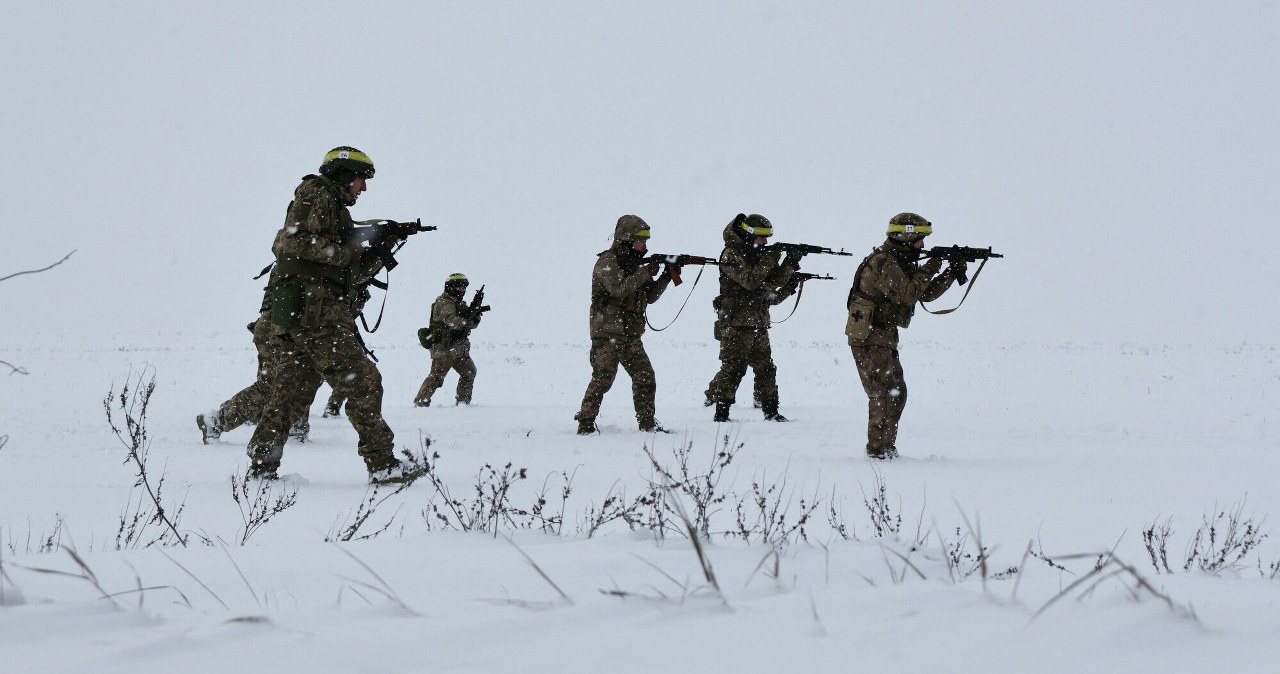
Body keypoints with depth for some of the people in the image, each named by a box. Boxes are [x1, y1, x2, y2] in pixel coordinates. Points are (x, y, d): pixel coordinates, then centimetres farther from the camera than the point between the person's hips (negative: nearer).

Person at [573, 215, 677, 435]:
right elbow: (618, 288, -23)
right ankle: (585, 423, -7)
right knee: (603, 378, -12)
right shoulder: (607, 262, -8)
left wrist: (666, 277, 3)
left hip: (631, 335, 8)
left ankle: (647, 423, 11)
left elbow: (649, 296, 17)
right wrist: (646, 272, -20)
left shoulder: (634, 263, 17)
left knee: (645, 377, 4)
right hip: (607, 333, -8)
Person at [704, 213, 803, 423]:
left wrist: (790, 263, -3)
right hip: (736, 323, -8)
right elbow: (750, 280, -22)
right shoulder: (731, 255, -10)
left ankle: (771, 411, 15)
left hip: (759, 323, 8)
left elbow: (775, 280, 11)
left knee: (766, 368, 9)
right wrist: (769, 261, -19)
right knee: (733, 368, -7)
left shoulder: (759, 255, 15)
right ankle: (721, 412, -3)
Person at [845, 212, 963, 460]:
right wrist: (929, 270, -16)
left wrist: (952, 273, 8)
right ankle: (877, 450, -8)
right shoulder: (884, 262, -17)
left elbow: (926, 293, 18)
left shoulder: (902, 262, 15)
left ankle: (887, 448, 19)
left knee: (897, 392, 13)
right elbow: (907, 294, -26)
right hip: (869, 338, -10)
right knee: (883, 393, -11)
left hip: (884, 338, 10)